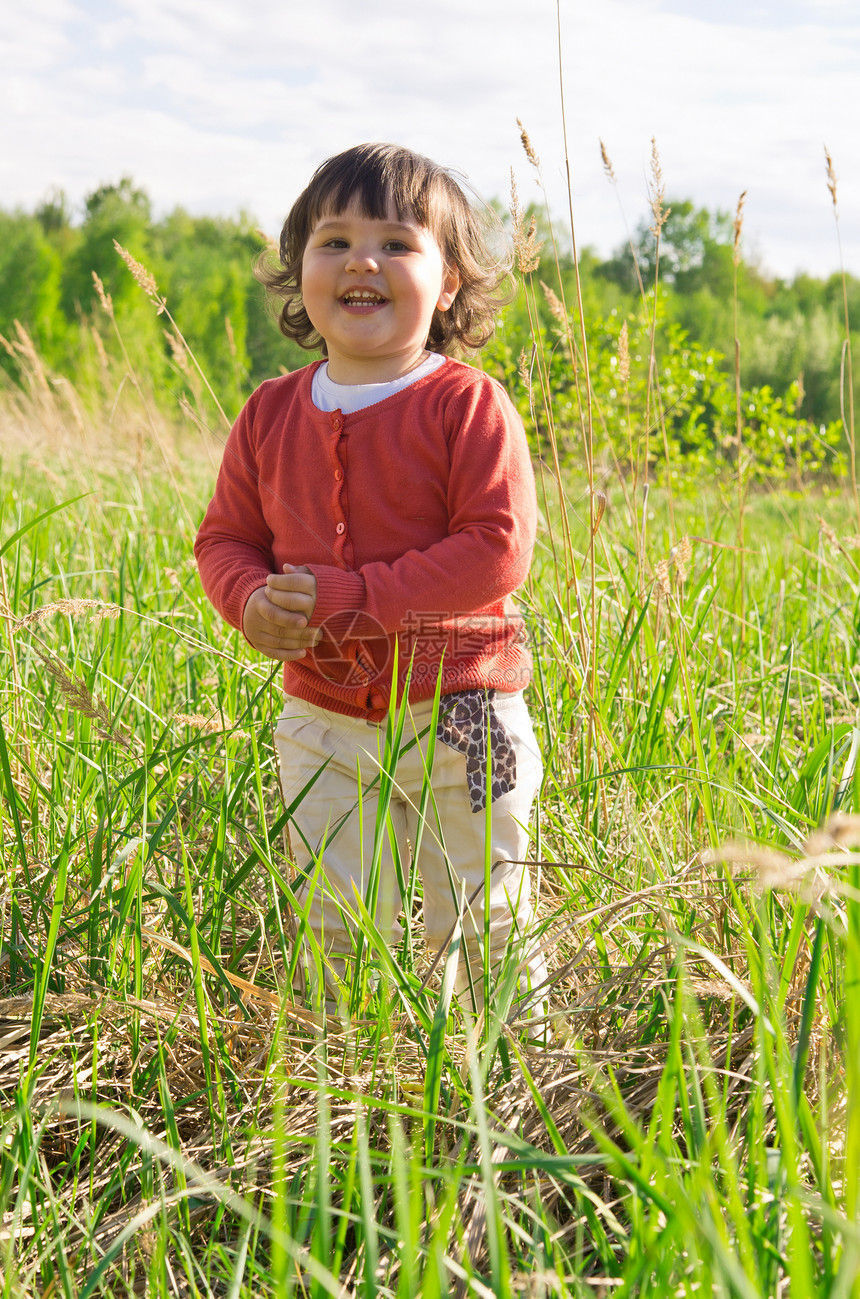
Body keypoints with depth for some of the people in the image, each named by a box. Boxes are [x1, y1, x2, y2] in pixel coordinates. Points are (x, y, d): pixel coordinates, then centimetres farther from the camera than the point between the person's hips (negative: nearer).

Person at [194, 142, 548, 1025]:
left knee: (483, 933, 8)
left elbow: (496, 551, -19)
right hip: (322, 721, 4)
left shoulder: (467, 406, -11)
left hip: (457, 717, -4)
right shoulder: (272, 414, 3)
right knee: (339, 934, 14)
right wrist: (254, 602, -14)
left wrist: (351, 598, -23)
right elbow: (225, 537, 10)